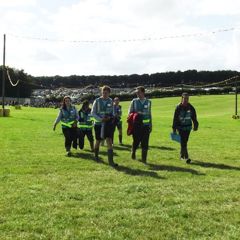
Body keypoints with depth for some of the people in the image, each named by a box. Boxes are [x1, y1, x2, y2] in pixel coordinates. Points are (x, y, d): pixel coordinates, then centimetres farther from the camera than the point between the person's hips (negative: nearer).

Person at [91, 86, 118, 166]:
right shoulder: (97, 101, -7)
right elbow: (93, 113, -6)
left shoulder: (110, 101, 1)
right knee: (98, 141, 13)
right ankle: (96, 155, 40)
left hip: (108, 124, 1)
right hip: (98, 123, -1)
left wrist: (110, 117, -9)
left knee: (109, 141, -10)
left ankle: (111, 161, -11)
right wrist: (101, 119, -19)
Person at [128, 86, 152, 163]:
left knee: (145, 143, 0)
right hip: (136, 125, -1)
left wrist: (150, 125, 12)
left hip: (146, 125, 1)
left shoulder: (148, 102, 9)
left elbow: (149, 114, 13)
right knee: (136, 141, 2)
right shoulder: (134, 101, 4)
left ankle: (144, 159, 9)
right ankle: (133, 151, 33)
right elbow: (130, 113, 6)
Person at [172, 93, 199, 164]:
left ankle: (182, 155, 31)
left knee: (185, 142, 13)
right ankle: (186, 157, -10)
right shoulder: (178, 108, -6)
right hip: (180, 127, -4)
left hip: (188, 127, 4)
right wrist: (174, 128, -5)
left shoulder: (191, 107, 4)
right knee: (183, 142, -9)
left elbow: (194, 118, 12)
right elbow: (175, 119, -4)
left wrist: (195, 125, 7)